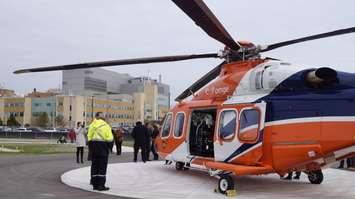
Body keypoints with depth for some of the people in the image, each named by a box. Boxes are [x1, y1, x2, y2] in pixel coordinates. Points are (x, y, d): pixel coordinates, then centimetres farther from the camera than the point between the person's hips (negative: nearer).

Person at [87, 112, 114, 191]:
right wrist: (110, 147, 0)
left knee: (94, 166, 12)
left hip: (94, 146, 6)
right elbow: (109, 138, -13)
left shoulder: (92, 125, 8)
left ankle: (95, 184, 16)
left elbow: (89, 138, 8)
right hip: (103, 146, -6)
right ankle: (101, 185, -2)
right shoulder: (105, 126, -11)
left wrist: (91, 147, 15)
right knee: (102, 166, -1)